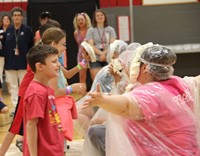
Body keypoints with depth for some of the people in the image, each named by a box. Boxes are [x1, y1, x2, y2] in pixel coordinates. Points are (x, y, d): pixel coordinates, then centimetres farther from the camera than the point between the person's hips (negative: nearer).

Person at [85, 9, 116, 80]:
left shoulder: (110, 29, 12)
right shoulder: (91, 30, 10)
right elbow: (91, 46, -1)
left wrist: (104, 53, -16)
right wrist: (101, 53, -16)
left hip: (108, 59, 1)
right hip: (95, 59, -1)